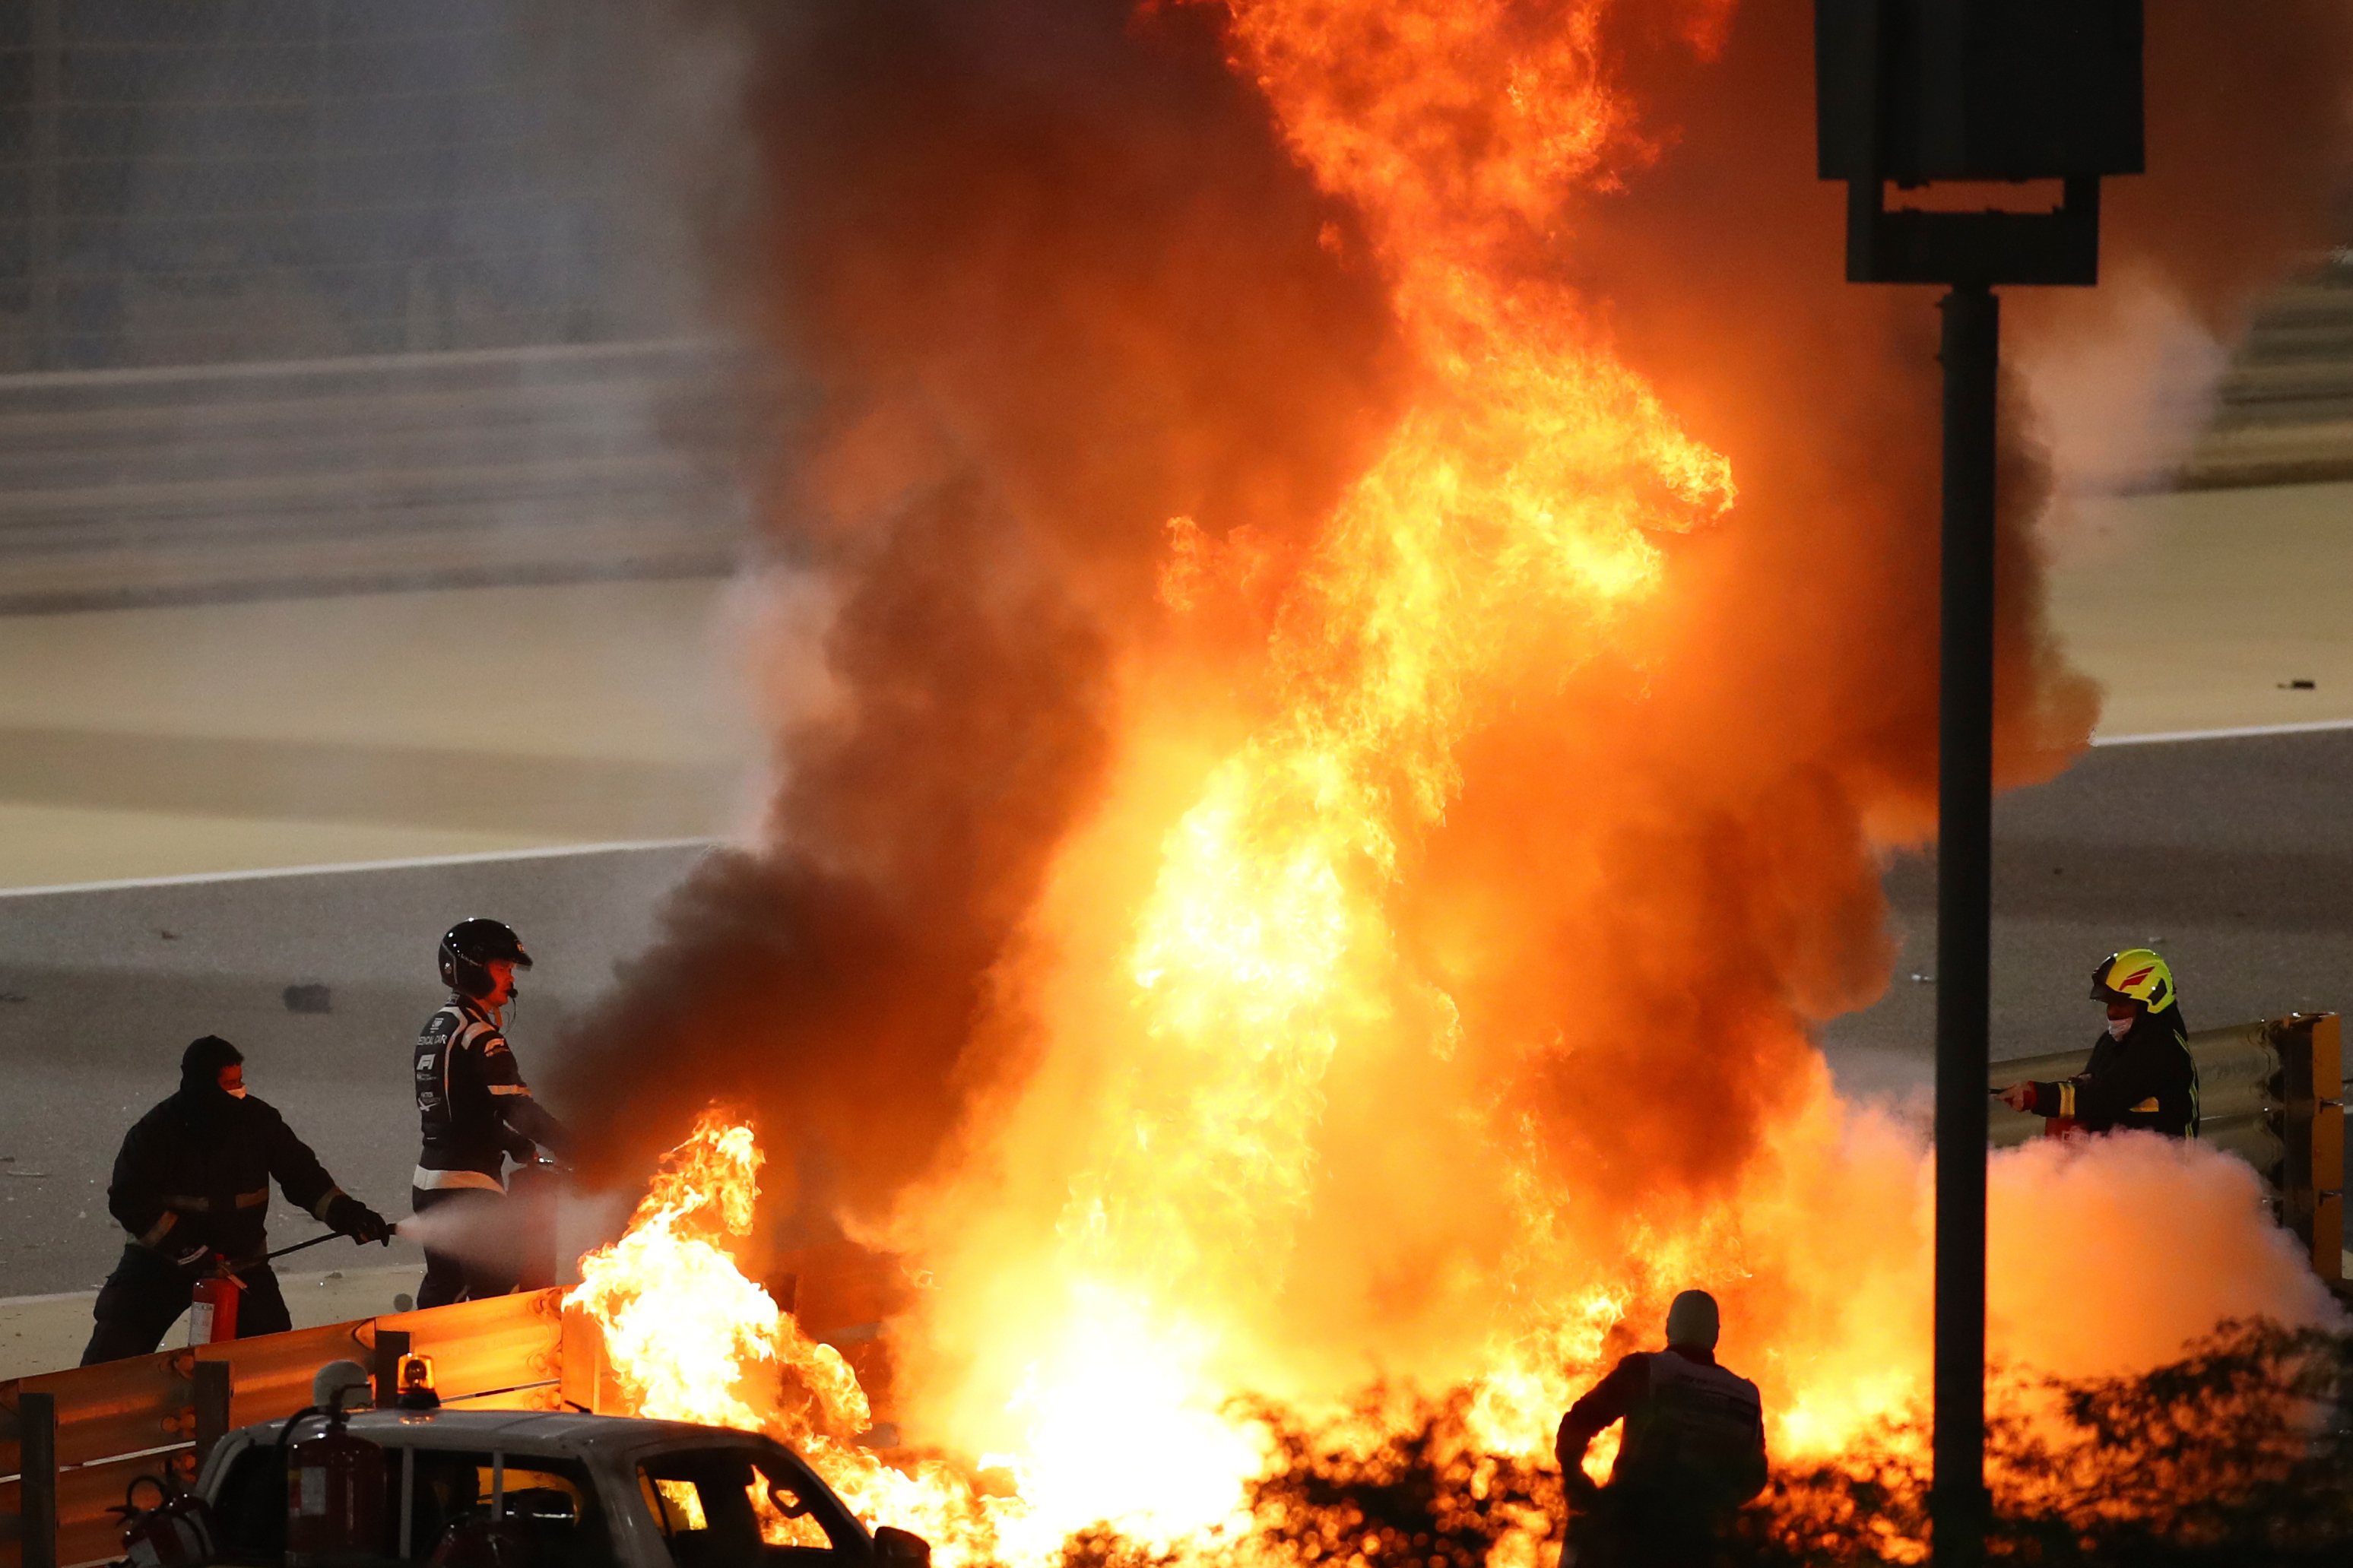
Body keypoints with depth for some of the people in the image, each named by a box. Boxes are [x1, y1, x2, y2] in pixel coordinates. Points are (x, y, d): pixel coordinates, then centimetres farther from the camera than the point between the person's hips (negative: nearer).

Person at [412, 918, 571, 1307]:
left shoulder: (437, 1026, 15)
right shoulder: (478, 1034, -15)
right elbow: (517, 1107, -19)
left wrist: (518, 1144, 16)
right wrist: (574, 1147, -13)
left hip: (430, 1179, 10)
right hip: (470, 1184, -10)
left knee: (442, 1287, 18)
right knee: (495, 1291, -7)